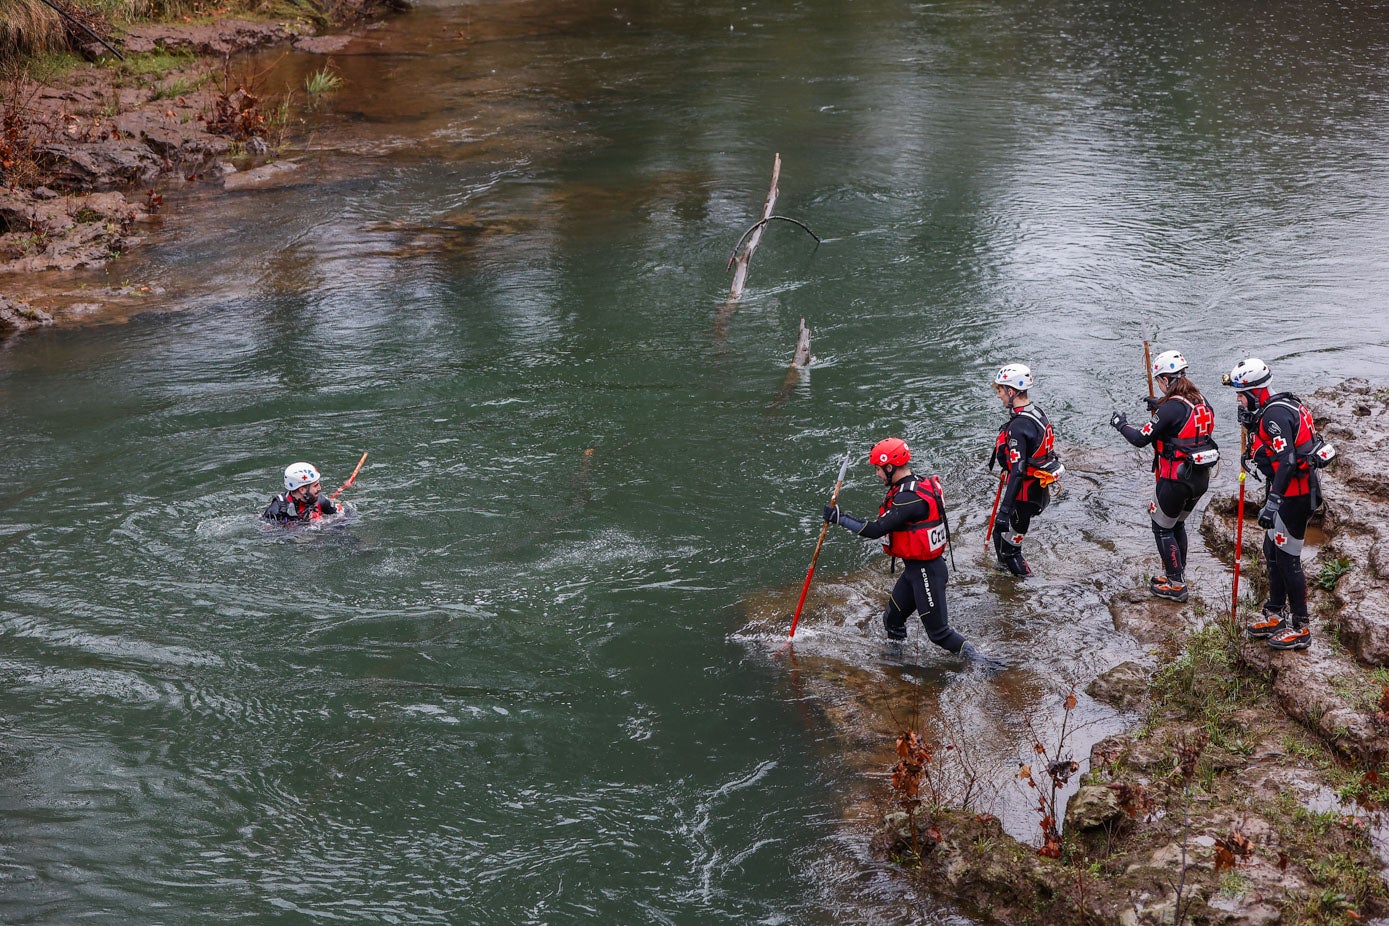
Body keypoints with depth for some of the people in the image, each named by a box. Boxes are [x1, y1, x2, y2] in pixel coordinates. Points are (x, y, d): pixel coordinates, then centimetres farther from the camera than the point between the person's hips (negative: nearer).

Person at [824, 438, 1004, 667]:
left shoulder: (909, 498, -26)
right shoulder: (916, 484, 5)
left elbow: (876, 530, -27)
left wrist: (839, 518, -20)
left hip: (926, 571, -10)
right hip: (914, 568, 10)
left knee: (939, 631, -3)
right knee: (892, 619, 16)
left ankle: (980, 661, 3)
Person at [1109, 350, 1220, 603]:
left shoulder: (1171, 408, -21)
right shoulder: (1201, 401, 2)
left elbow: (1141, 439, -17)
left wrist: (1121, 424, 1)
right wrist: (1160, 407, 21)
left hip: (1176, 480, -8)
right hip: (1201, 478, 8)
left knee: (1162, 527, 8)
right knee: (1177, 523, 25)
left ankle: (1175, 585, 10)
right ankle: (1177, 574, 34)